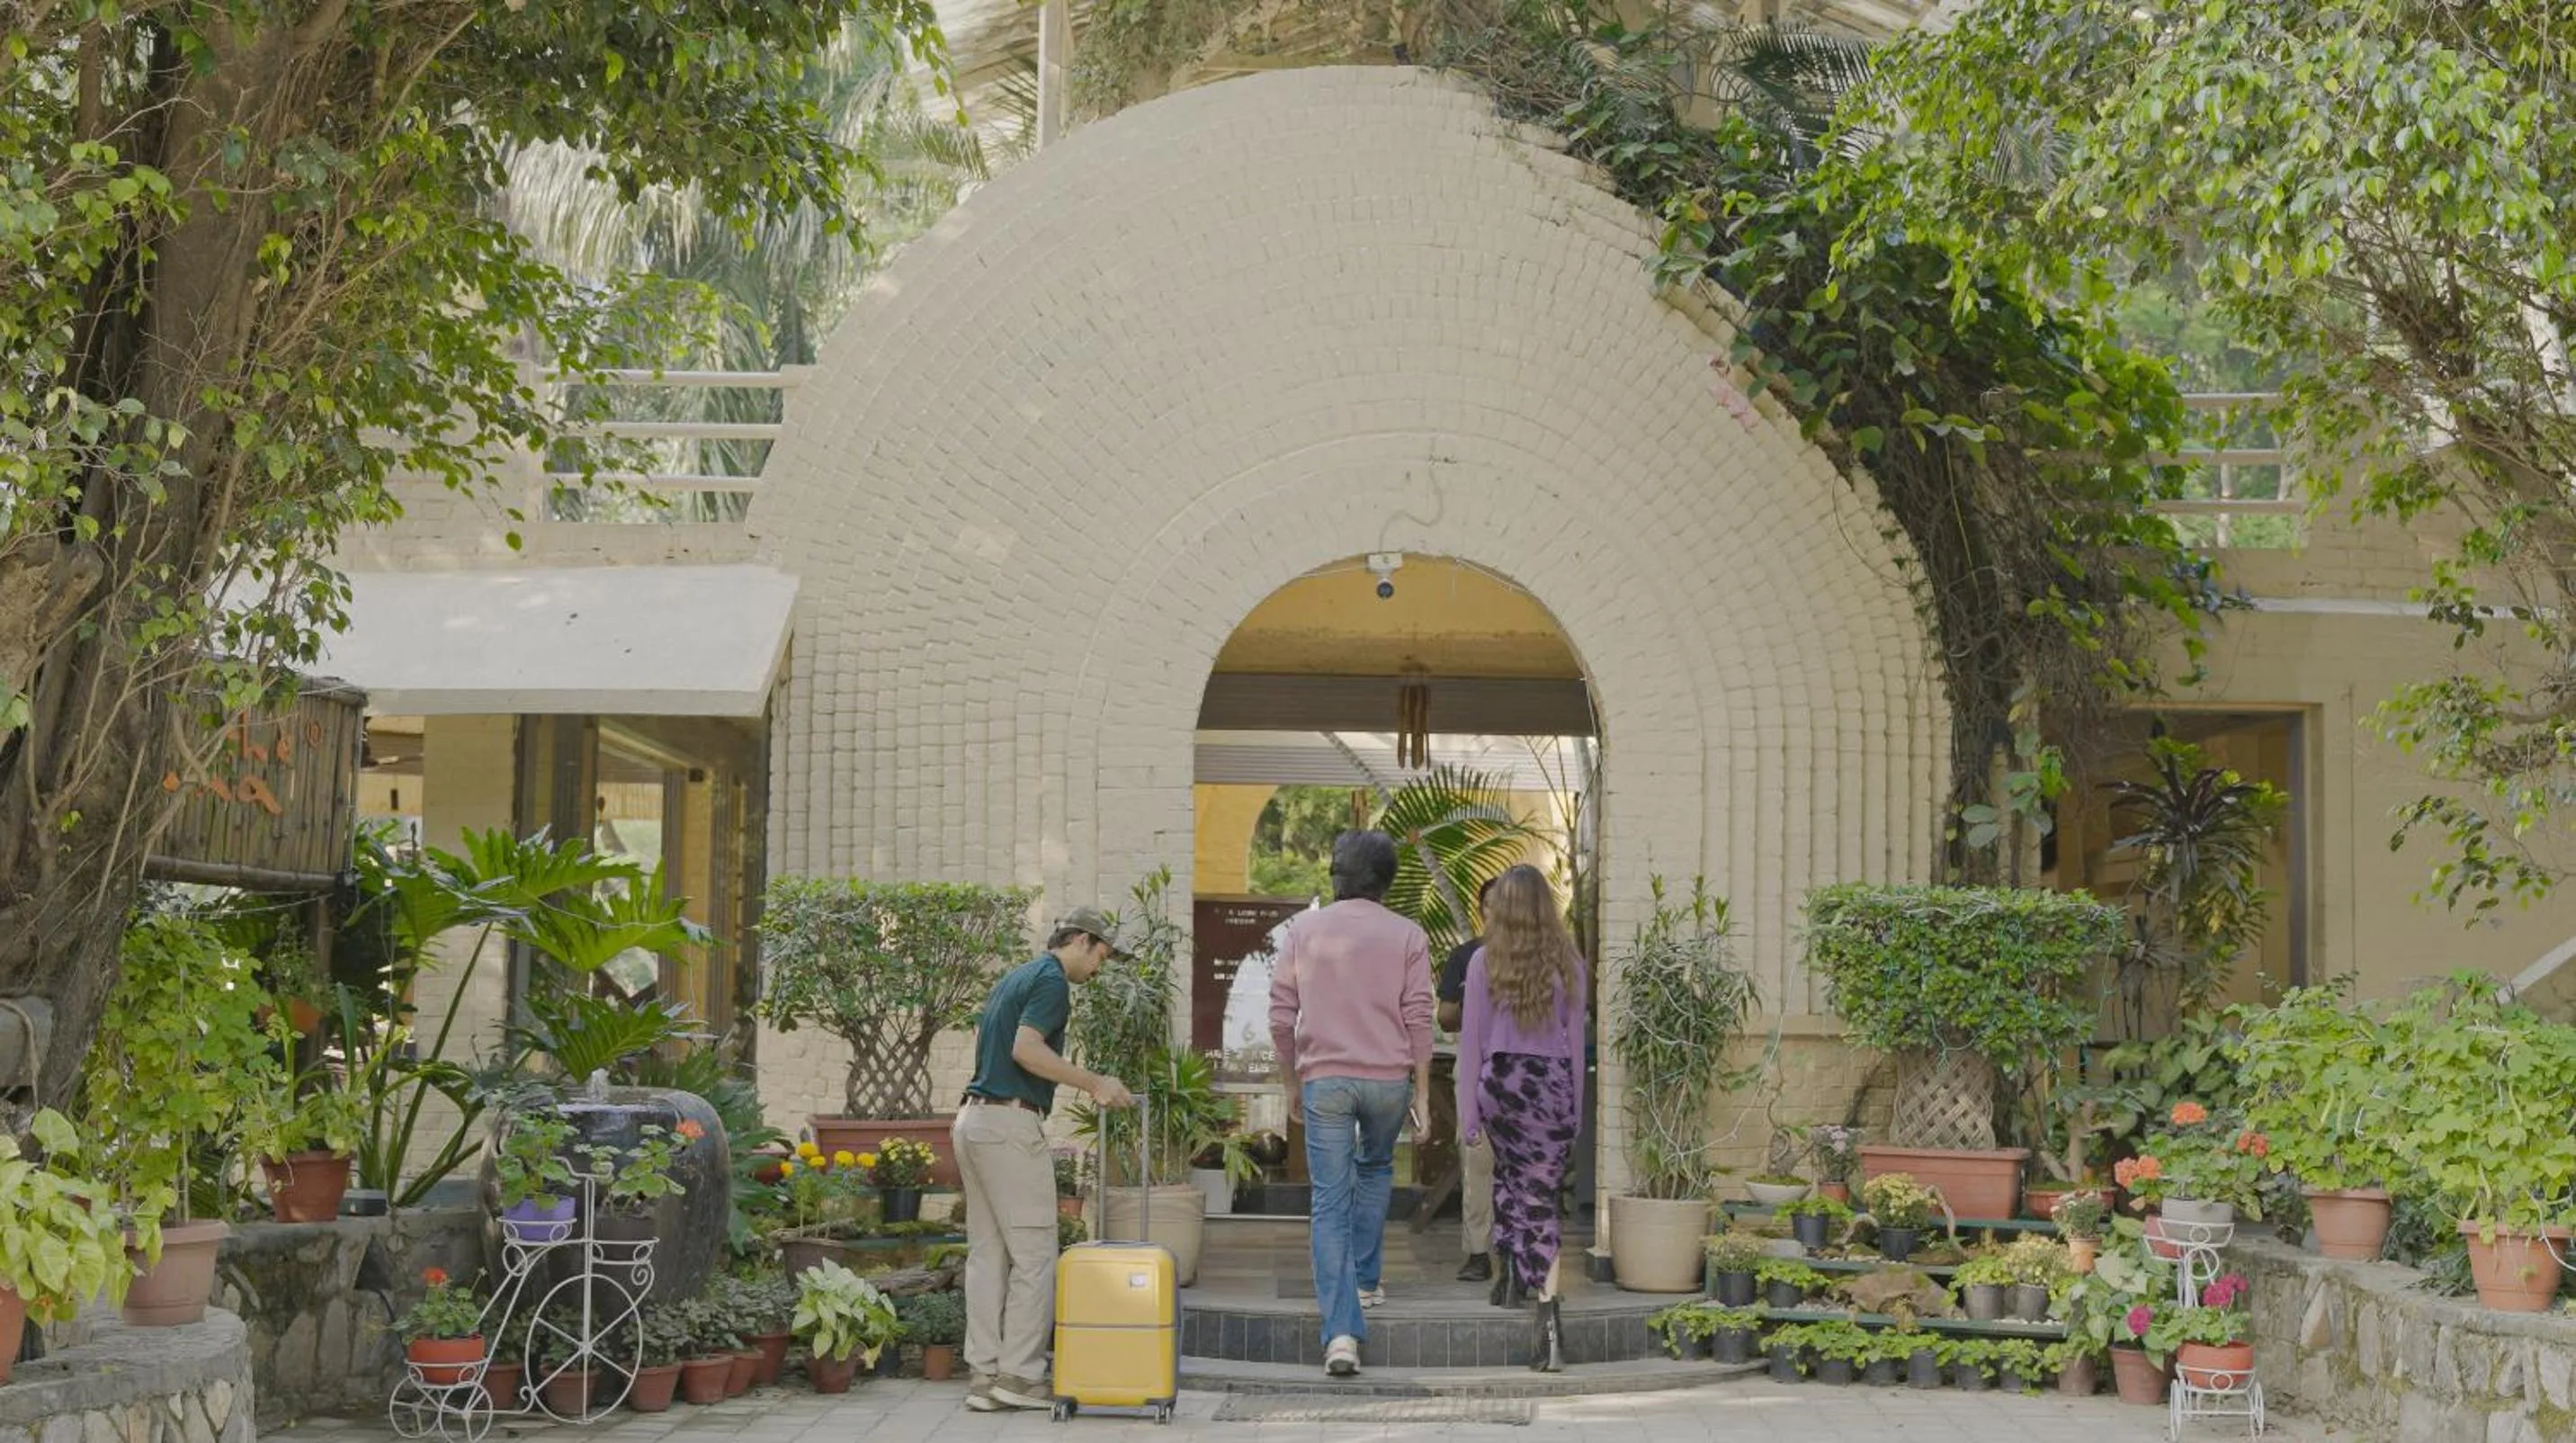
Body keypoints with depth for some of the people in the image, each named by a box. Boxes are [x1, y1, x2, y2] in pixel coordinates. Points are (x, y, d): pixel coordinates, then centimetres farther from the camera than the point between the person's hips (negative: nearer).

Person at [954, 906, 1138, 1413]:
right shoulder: (1051, 981, -9)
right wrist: (1094, 1083, -17)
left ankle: (983, 1374, 8)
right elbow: (1026, 1049, -22)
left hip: (973, 1120, 10)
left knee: (987, 1252, 9)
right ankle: (1019, 1375, -5)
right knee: (1033, 1254, -5)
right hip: (1011, 1124, -10)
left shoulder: (1014, 978, 20)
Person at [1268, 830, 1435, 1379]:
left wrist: (1291, 1081, 15)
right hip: (1389, 1077, 1)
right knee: (1376, 1168, 30)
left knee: (1330, 1204, -1)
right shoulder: (1407, 936, 2)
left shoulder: (1303, 929, 4)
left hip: (1324, 1077, -1)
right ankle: (1367, 1279, 34)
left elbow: (1281, 1016, 4)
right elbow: (1419, 1020, -1)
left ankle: (1341, 1332, -11)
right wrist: (1421, 1093, 5)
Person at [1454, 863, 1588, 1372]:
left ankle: (1504, 1266, 23)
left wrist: (1467, 1111, 5)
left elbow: (1471, 1038, 0)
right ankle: (1546, 1304, -13)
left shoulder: (1484, 961, 0)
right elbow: (1575, 1038, 8)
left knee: (1508, 1171, 26)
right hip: (1552, 1082, 0)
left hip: (1500, 1078, 0)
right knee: (1539, 1195, -1)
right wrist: (1575, 1110, 16)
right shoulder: (1567, 963, 4)